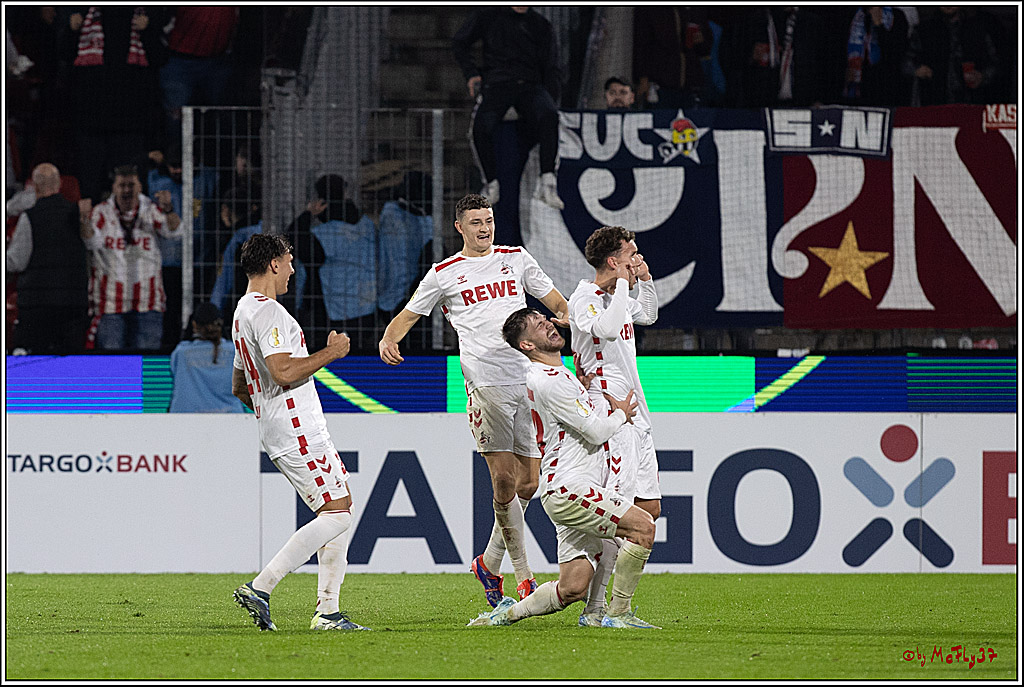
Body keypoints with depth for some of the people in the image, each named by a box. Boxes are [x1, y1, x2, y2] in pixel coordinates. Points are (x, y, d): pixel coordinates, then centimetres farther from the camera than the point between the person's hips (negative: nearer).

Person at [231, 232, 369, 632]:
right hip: (297, 430, -11)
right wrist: (330, 353, -12)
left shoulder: (243, 312, 21)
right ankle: (259, 588, -17)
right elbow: (283, 372, -25)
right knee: (335, 515, -12)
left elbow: (239, 386, 28)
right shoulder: (267, 311, -13)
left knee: (342, 506, 11)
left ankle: (328, 611, 7)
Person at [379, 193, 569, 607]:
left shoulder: (516, 259, 16)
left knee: (527, 484, 3)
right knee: (504, 480, -13)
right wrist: (388, 339, -6)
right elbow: (408, 315, 15)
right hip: (484, 383, -3)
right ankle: (523, 576, -4)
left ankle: (489, 564, 22)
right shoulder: (444, 274, 9)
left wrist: (566, 317, -2)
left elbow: (556, 302, 21)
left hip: (527, 379, 3)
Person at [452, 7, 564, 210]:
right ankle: (491, 184, -14)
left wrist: (550, 103, 0)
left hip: (530, 84, 0)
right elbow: (459, 43, 23)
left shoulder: (541, 27, 16)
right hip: (496, 84, 0)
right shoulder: (488, 17, 13)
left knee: (548, 116, -34)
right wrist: (471, 73, 6)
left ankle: (547, 183, -37)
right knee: (481, 125, -31)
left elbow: (551, 69, 15)